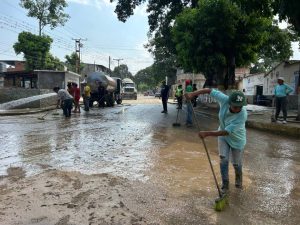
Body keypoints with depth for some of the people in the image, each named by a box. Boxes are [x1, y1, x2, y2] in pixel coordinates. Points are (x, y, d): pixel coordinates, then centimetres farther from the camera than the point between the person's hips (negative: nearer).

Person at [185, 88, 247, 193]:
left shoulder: (242, 115, -39)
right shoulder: (225, 99, -30)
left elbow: (226, 132, -37)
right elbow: (209, 90, -19)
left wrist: (207, 133, -37)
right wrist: (193, 94, -29)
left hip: (237, 139, -3)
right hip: (223, 135, 3)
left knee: (236, 163, 12)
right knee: (223, 159, -4)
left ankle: (239, 178, 45)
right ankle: (225, 184, 13)